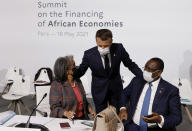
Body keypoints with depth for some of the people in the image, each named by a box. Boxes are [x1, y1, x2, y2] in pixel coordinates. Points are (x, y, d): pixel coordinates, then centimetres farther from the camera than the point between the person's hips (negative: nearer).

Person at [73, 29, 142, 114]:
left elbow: (130, 64, -3)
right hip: (99, 90, -2)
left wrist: (144, 76, -12)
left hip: (116, 88, 2)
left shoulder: (118, 48, -17)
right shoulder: (89, 54, -19)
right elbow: (80, 71, -6)